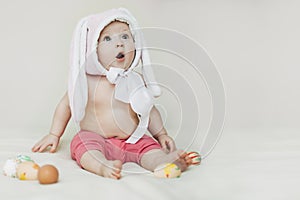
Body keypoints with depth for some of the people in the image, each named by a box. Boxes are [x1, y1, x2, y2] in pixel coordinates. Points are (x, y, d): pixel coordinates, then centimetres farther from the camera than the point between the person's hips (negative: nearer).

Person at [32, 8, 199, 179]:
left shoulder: (137, 81, 4)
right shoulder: (87, 82, -3)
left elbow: (150, 110, 16)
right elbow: (66, 105, 10)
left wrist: (162, 135, 9)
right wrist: (54, 135, 10)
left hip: (132, 140, 3)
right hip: (95, 139, -2)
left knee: (149, 147, -21)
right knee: (83, 144, -31)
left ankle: (164, 161, -49)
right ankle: (104, 166, -57)